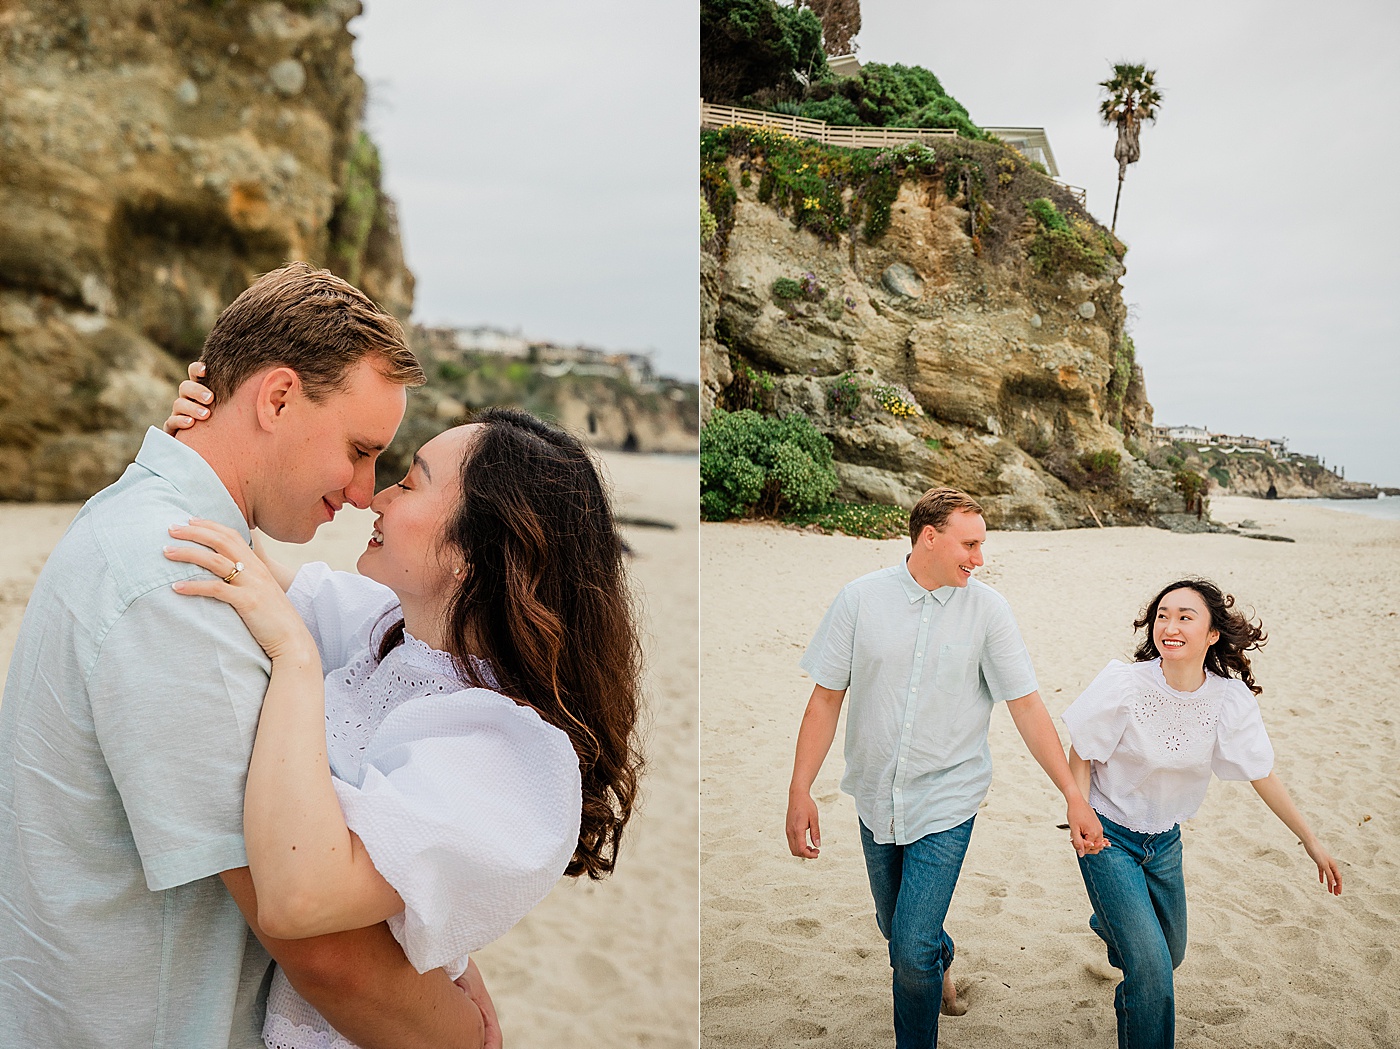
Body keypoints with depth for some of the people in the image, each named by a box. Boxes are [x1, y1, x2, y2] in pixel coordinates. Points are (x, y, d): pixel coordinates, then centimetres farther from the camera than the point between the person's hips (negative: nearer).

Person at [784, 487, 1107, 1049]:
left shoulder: (986, 608, -8)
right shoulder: (861, 598, -7)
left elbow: (1027, 707, -5)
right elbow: (826, 698, -3)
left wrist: (1073, 795, -8)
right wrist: (800, 791, -7)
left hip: (946, 803, -2)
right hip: (877, 797, 2)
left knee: (913, 951, -10)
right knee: (894, 926, 21)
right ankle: (942, 960, 55)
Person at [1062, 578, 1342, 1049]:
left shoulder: (1231, 698, -13)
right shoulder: (1123, 684, -23)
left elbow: (1262, 775, -1)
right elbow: (1081, 754, -10)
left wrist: (1311, 840, 4)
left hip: (1165, 838, 5)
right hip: (1108, 834, -4)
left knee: (1169, 952, 23)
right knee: (1151, 966, -13)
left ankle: (1112, 924, 56)